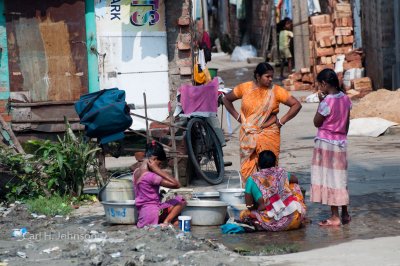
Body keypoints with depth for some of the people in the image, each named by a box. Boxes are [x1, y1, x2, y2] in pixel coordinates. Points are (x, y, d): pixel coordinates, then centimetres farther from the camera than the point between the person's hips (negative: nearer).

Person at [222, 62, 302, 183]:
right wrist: (237, 116, 9)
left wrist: (281, 121, -5)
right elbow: (226, 99, 17)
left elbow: (296, 105, -1)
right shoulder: (245, 88, 3)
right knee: (248, 168, 2)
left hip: (268, 136, -2)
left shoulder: (276, 91, -2)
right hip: (248, 136, 2)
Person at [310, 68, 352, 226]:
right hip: (341, 143, 7)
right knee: (340, 178, 15)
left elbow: (316, 123, -9)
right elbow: (347, 123, 9)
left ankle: (335, 217, 2)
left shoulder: (327, 101, -19)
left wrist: (320, 102, -6)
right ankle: (345, 214, 21)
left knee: (329, 179, 0)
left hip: (326, 143, -7)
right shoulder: (345, 99, 2)